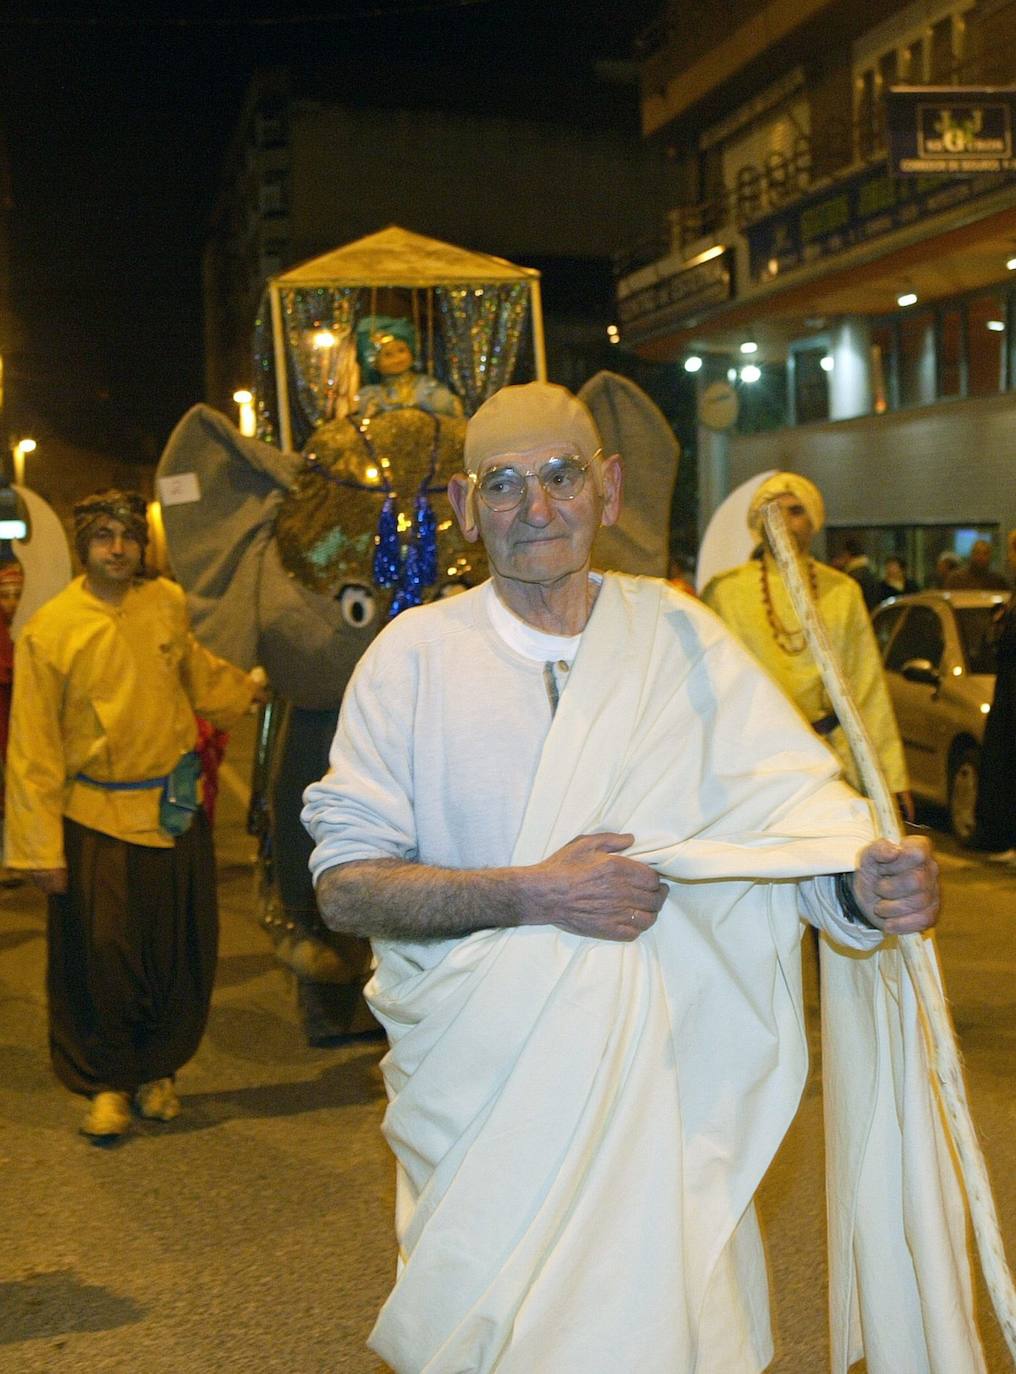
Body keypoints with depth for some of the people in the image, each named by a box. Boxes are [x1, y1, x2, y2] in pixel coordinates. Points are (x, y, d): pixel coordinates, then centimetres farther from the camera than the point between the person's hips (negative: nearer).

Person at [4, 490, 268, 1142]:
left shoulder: (168, 604, 1)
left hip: (175, 810, 4)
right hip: (96, 819, -3)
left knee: (178, 953, 10)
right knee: (100, 956, 1)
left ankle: (157, 1070, 29)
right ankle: (107, 1083, 20)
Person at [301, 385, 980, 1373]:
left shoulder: (680, 638, 0)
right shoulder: (414, 655, -5)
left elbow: (801, 808, -6)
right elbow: (344, 884, -8)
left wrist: (872, 881, -28)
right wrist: (532, 895, -21)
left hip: (662, 1087, 1)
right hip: (478, 1096, -1)